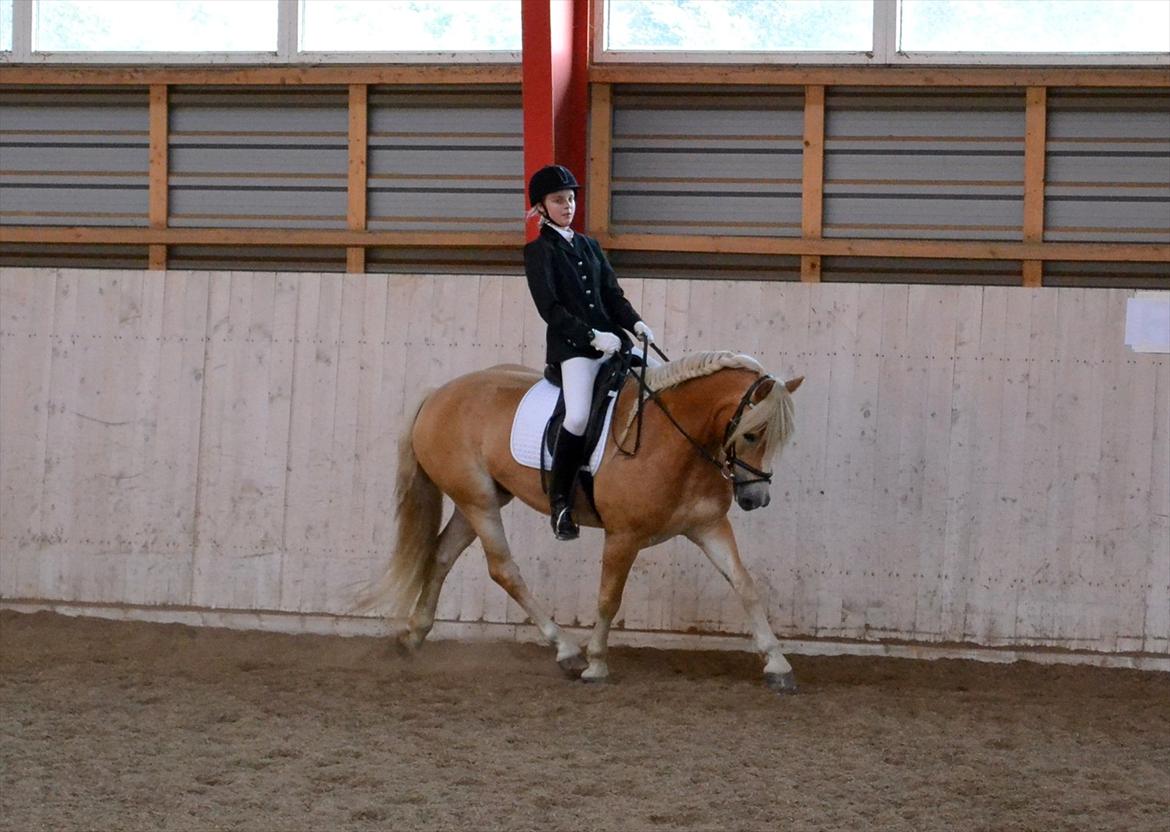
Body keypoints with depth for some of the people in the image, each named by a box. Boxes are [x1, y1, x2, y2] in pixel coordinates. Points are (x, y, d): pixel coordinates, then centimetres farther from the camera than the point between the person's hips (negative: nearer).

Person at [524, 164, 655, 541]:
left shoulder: (589, 246, 20)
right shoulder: (538, 251, 1)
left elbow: (612, 293, 17)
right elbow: (549, 308, -9)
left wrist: (635, 323, -2)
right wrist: (591, 336, -18)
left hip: (609, 337, 7)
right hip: (572, 345, -7)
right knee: (578, 416, -26)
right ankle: (559, 501, -15)